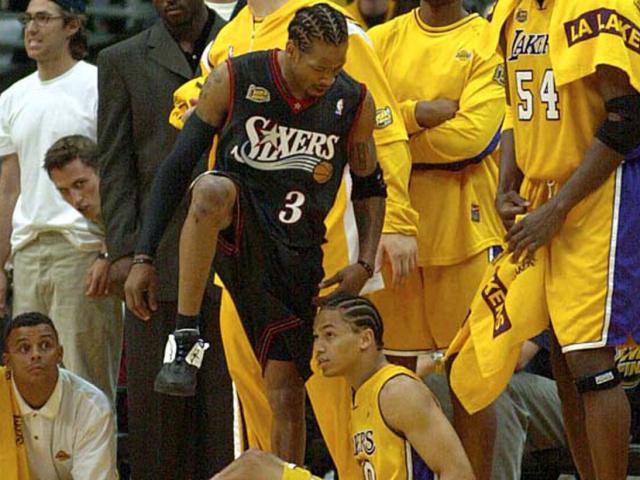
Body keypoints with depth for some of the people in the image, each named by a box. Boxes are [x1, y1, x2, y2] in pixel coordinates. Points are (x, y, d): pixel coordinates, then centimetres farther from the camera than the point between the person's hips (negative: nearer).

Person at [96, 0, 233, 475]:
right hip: (159, 254, 0)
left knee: (228, 395, 1)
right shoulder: (122, 61, 10)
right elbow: (116, 164, 6)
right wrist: (122, 250, -3)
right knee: (155, 395, 0)